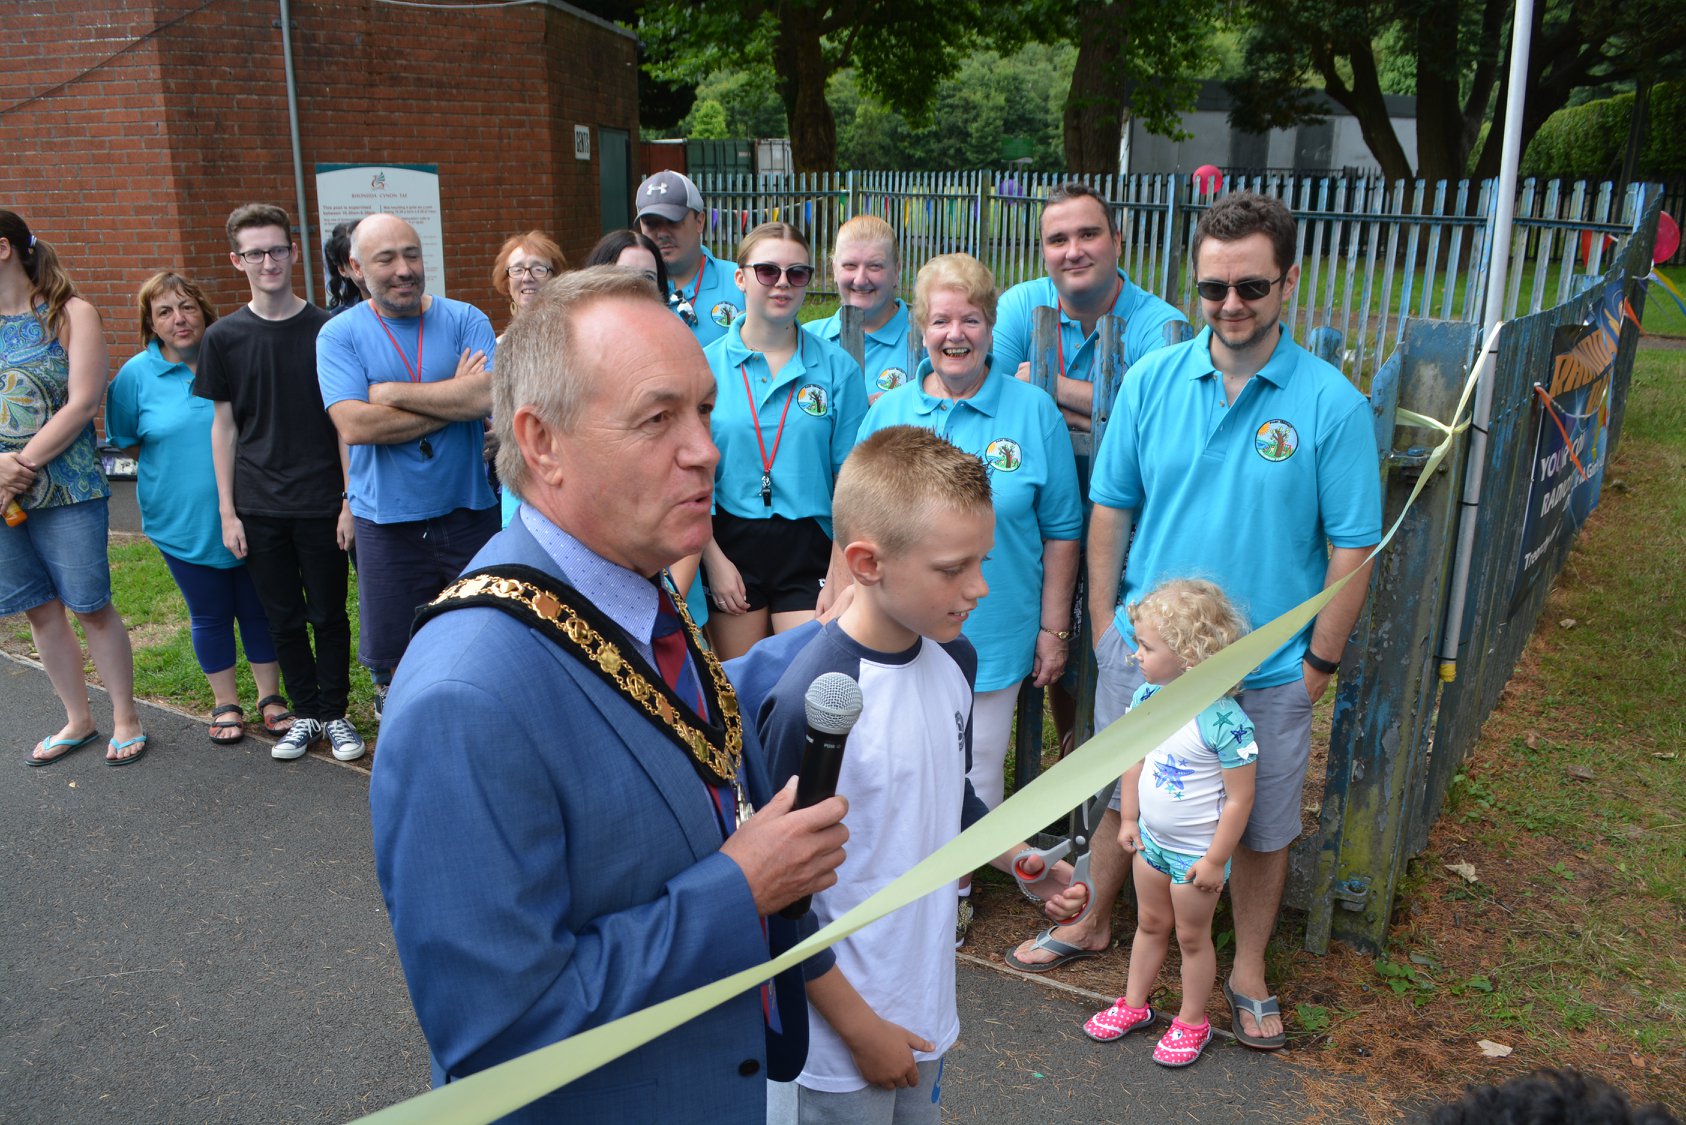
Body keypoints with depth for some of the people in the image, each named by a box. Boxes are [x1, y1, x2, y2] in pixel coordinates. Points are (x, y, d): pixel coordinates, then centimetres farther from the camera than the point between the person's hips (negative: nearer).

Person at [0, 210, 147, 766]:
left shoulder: (70, 314, -3)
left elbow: (82, 403, -12)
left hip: (67, 489, -4)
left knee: (91, 606, 2)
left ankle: (126, 720, 16)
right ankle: (78, 720, 26)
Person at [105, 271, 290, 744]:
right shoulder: (137, 374, -4)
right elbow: (127, 443, 7)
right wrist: (173, 461, -2)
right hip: (183, 522, 0)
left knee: (259, 609, 10)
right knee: (209, 615, 12)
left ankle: (270, 696, 25)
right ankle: (225, 703, 28)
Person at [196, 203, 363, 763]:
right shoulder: (224, 337, 2)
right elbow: (224, 426, 5)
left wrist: (350, 500, -4)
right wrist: (227, 512, 2)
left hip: (321, 502, -2)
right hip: (259, 506, 2)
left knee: (329, 615, 7)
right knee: (284, 619, 11)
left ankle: (336, 713, 23)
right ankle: (306, 713, 26)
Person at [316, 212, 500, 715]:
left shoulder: (465, 320, 0)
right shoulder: (339, 335, -2)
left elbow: (489, 395, -17)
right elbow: (354, 425, -16)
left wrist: (392, 393, -13)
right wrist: (452, 399, -14)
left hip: (468, 512, 1)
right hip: (387, 522, 0)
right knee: (390, 660, 11)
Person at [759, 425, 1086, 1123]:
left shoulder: (953, 659, -3)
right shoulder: (811, 705, -28)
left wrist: (1025, 862, 0)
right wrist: (860, 1029, -13)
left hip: (926, 1002, 7)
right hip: (838, 1038, -7)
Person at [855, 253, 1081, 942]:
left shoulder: (1033, 411, -4)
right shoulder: (888, 413, 2)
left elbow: (1061, 532, 0)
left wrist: (1054, 629, -2)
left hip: (992, 636, -1)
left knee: (975, 776, 12)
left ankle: (954, 885, 36)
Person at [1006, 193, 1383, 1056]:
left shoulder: (1332, 403, -11)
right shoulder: (1153, 379, -4)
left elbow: (1353, 548, -7)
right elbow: (1110, 509, 3)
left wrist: (1320, 661, -6)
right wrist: (1104, 623, 2)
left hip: (1269, 670, -1)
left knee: (1260, 829, 15)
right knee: (1121, 800, 19)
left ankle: (1248, 972, 38)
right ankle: (1092, 926, 43)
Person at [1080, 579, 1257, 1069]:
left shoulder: (1223, 721, -30)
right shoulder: (1147, 698, -11)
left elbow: (1239, 798, -22)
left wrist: (1215, 860, -17)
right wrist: (1128, 819, 9)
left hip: (1196, 851, -6)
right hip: (1151, 839, 6)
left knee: (1192, 936, 14)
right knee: (1149, 923, 23)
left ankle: (1192, 1022, 34)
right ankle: (1134, 1004, 40)